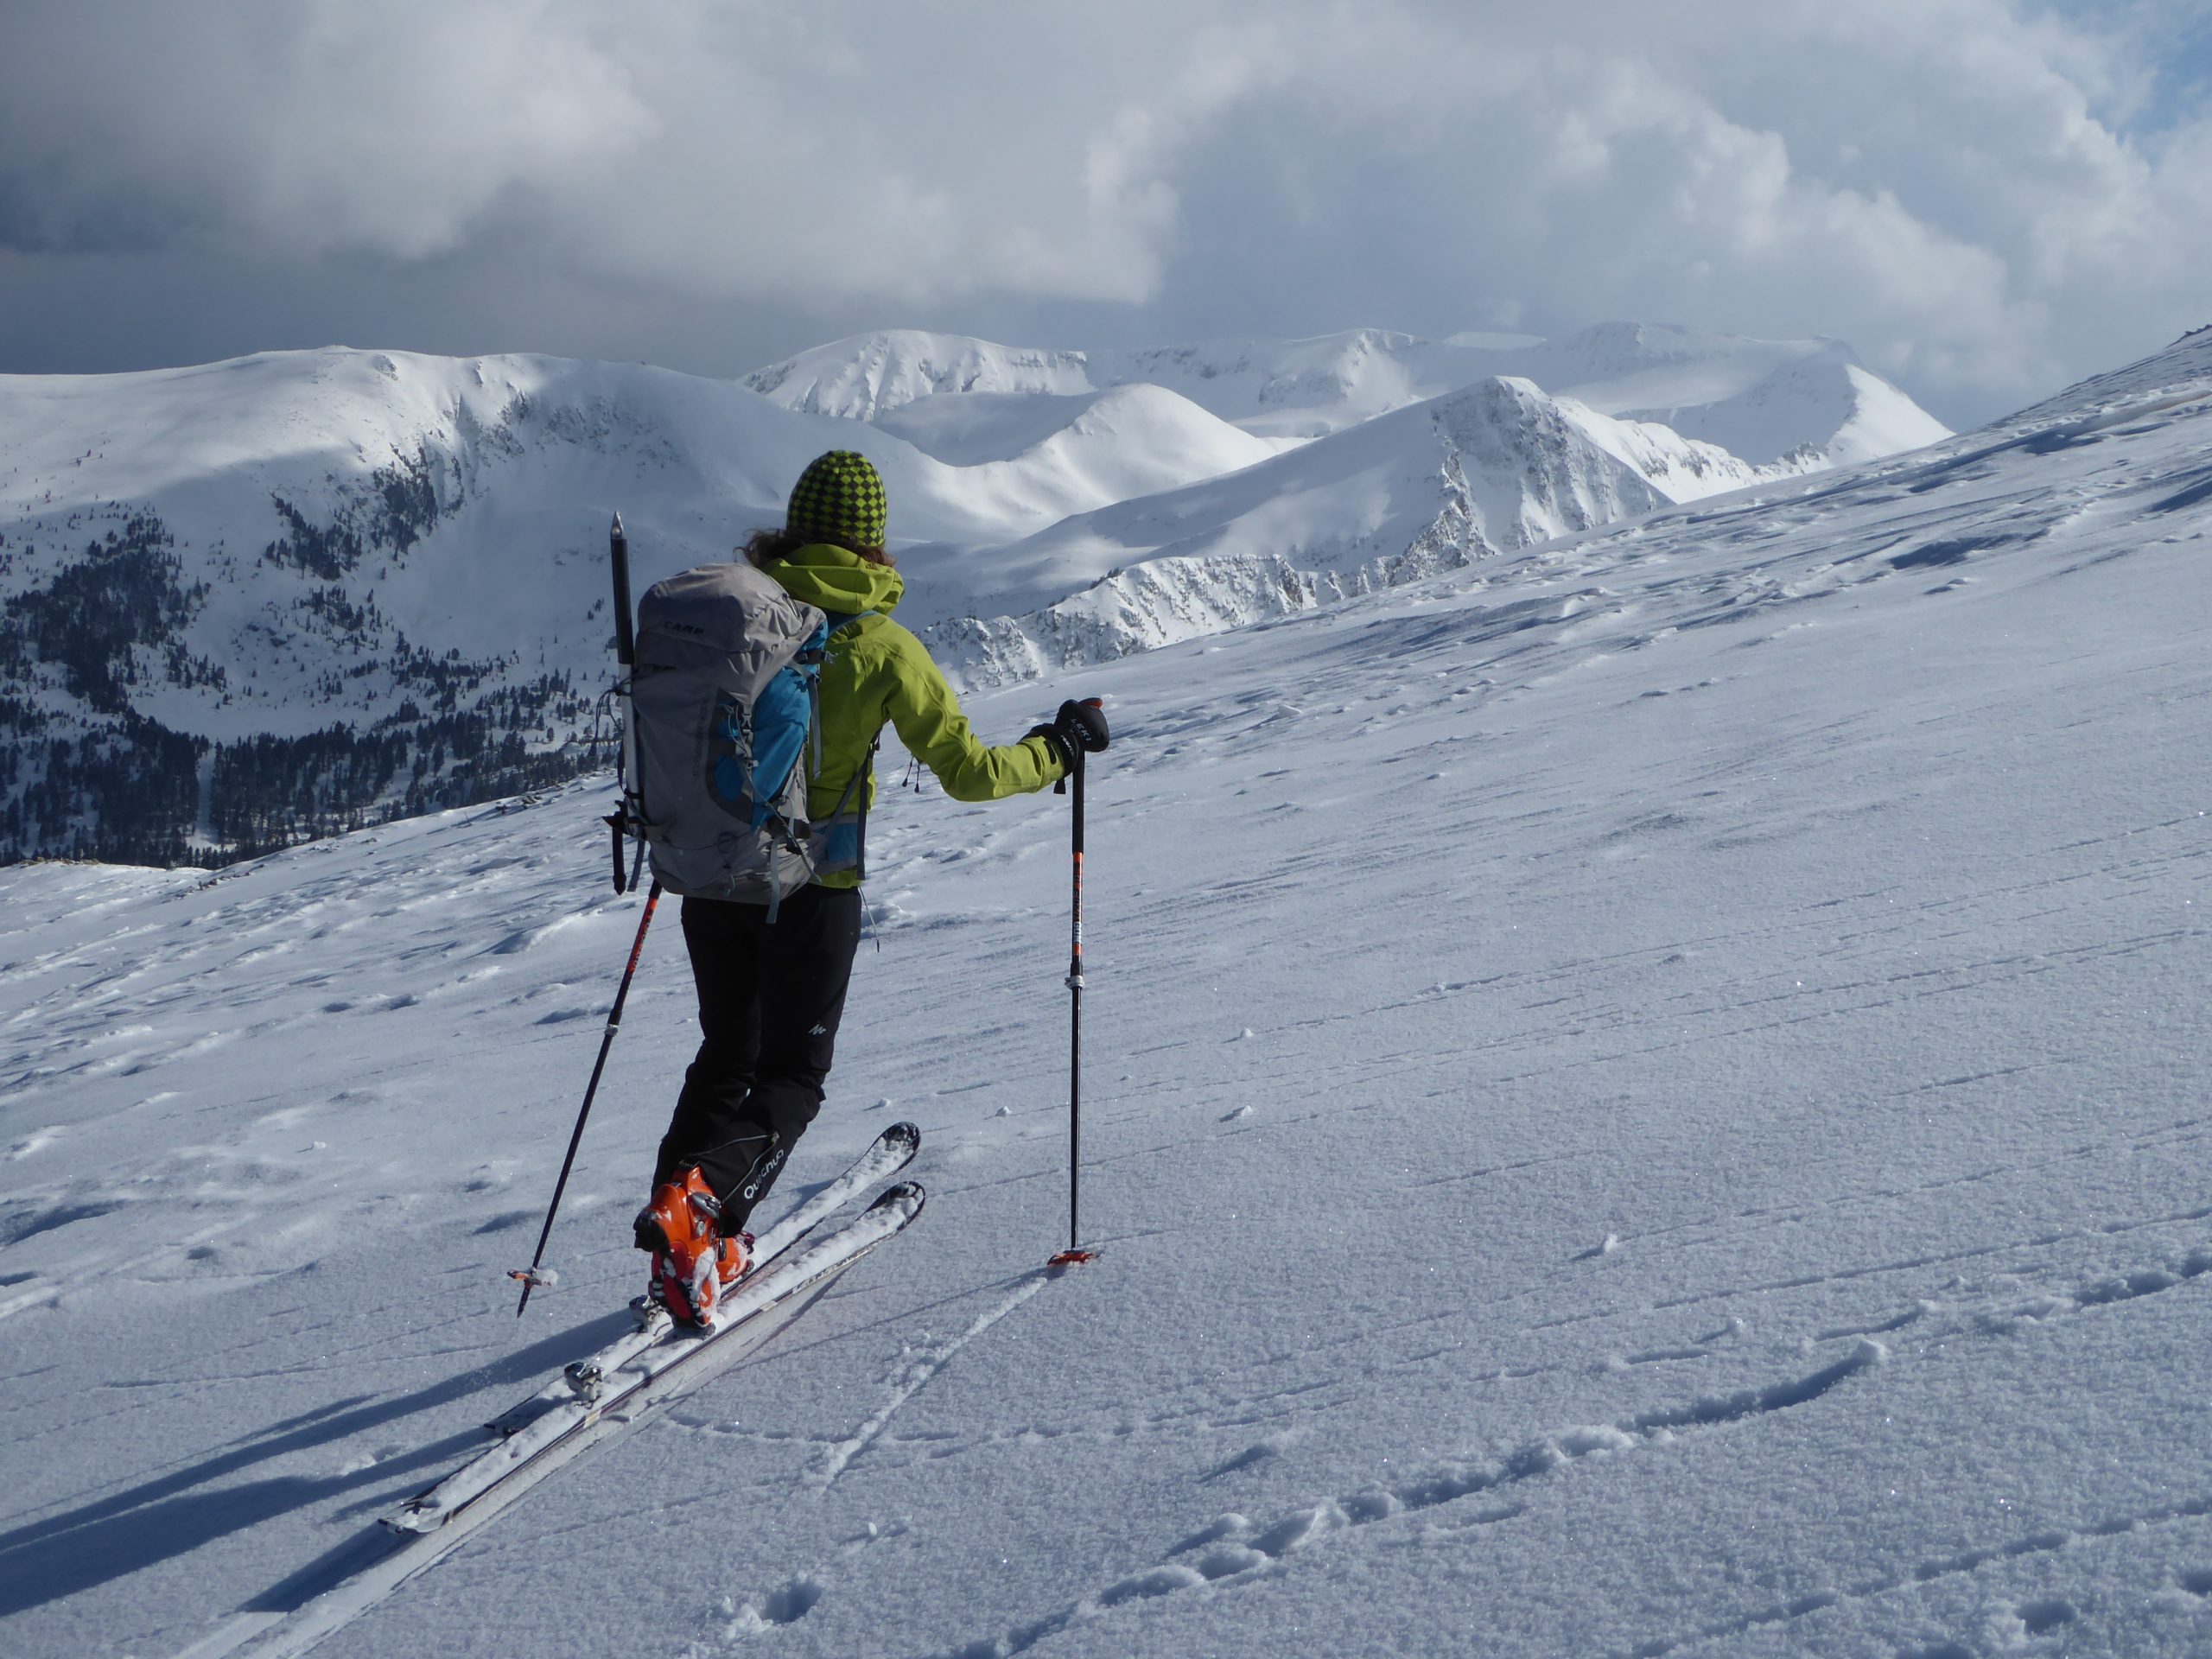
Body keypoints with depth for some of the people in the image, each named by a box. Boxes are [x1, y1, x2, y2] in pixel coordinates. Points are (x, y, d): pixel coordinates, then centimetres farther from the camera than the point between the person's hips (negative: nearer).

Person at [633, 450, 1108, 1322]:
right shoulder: (883, 646, -11)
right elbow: (969, 771, -9)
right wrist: (1059, 747, 6)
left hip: (712, 879, 4)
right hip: (812, 889, -3)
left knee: (726, 1061, 21)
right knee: (790, 1077, 9)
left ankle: (685, 1247, 9)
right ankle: (700, 1201, -16)